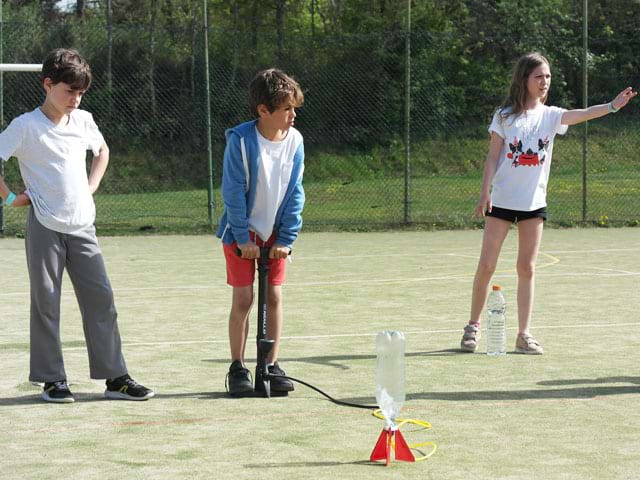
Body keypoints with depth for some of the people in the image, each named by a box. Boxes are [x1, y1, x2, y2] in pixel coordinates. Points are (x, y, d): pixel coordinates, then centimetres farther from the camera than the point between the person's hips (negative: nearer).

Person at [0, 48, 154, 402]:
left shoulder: (83, 121, 9)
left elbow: (102, 151, 29)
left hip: (82, 226, 5)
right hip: (44, 227, -5)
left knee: (101, 299, 1)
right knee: (46, 303, 2)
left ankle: (115, 377, 6)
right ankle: (52, 380, 10)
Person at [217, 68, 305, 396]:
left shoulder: (294, 141, -8)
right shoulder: (240, 140, -19)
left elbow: (294, 193, -3)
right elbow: (233, 192, -15)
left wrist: (285, 238, -7)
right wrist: (243, 238, -15)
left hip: (275, 234, 4)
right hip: (242, 233, -3)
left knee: (274, 297, 4)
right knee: (243, 298, -2)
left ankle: (272, 366, 12)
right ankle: (237, 368, 8)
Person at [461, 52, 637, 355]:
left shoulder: (550, 115, 3)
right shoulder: (505, 115, -1)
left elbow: (582, 115, -15)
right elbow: (493, 157, 0)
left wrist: (613, 105, -32)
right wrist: (485, 192, -9)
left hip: (534, 203, 2)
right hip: (502, 200, -2)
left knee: (527, 268, 2)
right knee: (486, 266, -1)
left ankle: (524, 335, 5)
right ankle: (473, 327, 14)